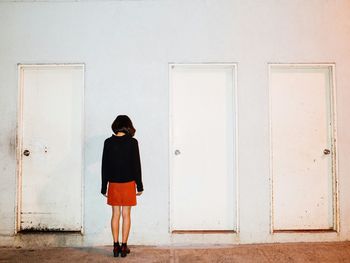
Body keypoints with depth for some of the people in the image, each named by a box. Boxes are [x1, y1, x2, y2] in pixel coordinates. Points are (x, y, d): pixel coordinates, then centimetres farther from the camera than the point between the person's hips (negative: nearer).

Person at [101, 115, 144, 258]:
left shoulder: (108, 142, -3)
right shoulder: (132, 142, -8)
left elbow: (104, 166, 0)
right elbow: (136, 165, -6)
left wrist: (104, 187, 8)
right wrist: (139, 185, 2)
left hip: (113, 183, 2)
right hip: (128, 183, -1)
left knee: (115, 215, 11)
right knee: (126, 215, 7)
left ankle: (116, 246, 14)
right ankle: (124, 246, 11)